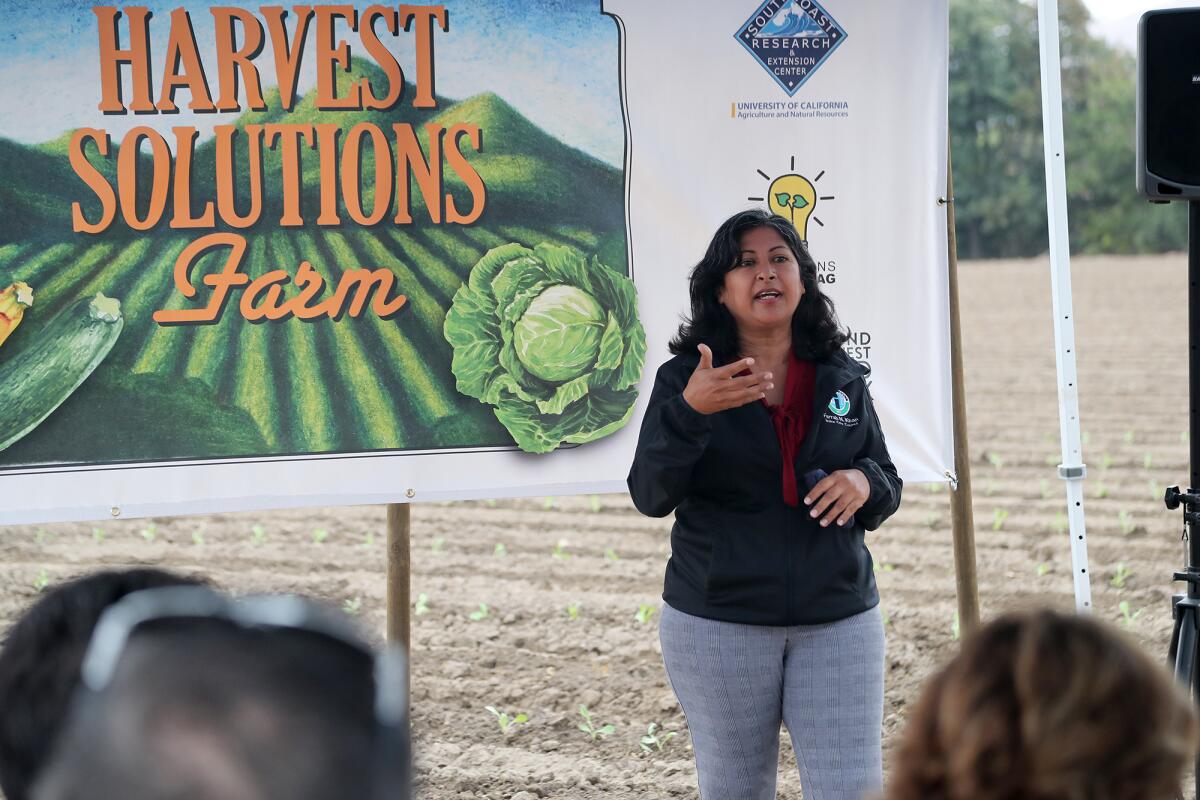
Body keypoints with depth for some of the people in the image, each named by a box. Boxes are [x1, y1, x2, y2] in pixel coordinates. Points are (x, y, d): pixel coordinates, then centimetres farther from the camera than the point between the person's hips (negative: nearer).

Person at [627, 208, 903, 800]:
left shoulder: (843, 380, 7)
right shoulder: (683, 379, -3)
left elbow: (887, 492, 15)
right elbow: (650, 496, -15)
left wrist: (865, 483, -10)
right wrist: (690, 410, -32)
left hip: (838, 622, 2)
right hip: (717, 624, -2)